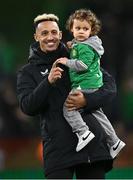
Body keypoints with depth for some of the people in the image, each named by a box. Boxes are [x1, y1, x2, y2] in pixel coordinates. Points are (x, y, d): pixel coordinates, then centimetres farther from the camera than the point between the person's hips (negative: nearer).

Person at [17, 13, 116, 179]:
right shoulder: (27, 72, 10)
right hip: (58, 146, -2)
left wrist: (87, 100, -13)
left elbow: (110, 86, 6)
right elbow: (27, 107, -6)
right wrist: (48, 82, -21)